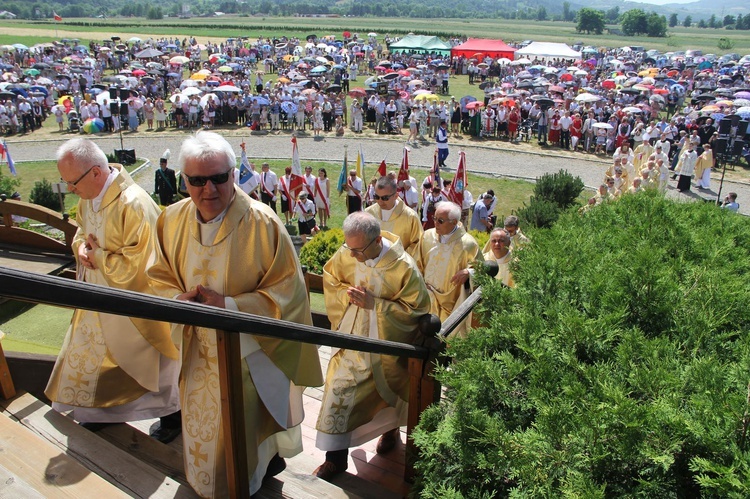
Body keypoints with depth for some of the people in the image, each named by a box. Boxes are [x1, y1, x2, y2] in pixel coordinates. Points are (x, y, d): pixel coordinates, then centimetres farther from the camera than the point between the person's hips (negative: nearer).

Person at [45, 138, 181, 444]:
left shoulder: (134, 205, -30)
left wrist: (98, 256, -17)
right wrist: (81, 246, -7)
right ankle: (104, 409, 44)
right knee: (95, 356, 22)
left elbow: (136, 263, -28)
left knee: (152, 361, 10)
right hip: (101, 298, 8)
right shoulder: (88, 196, -3)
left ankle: (172, 415, 31)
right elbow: (82, 231, 15)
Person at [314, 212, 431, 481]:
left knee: (387, 387, 18)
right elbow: (330, 280, 4)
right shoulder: (345, 255, -15)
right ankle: (336, 456, 15)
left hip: (387, 341, -2)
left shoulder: (404, 266, -25)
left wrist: (374, 303, -26)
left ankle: (390, 428, 51)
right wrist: (347, 294, -18)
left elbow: (416, 309, -18)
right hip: (353, 337, 3)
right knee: (340, 388, 0)